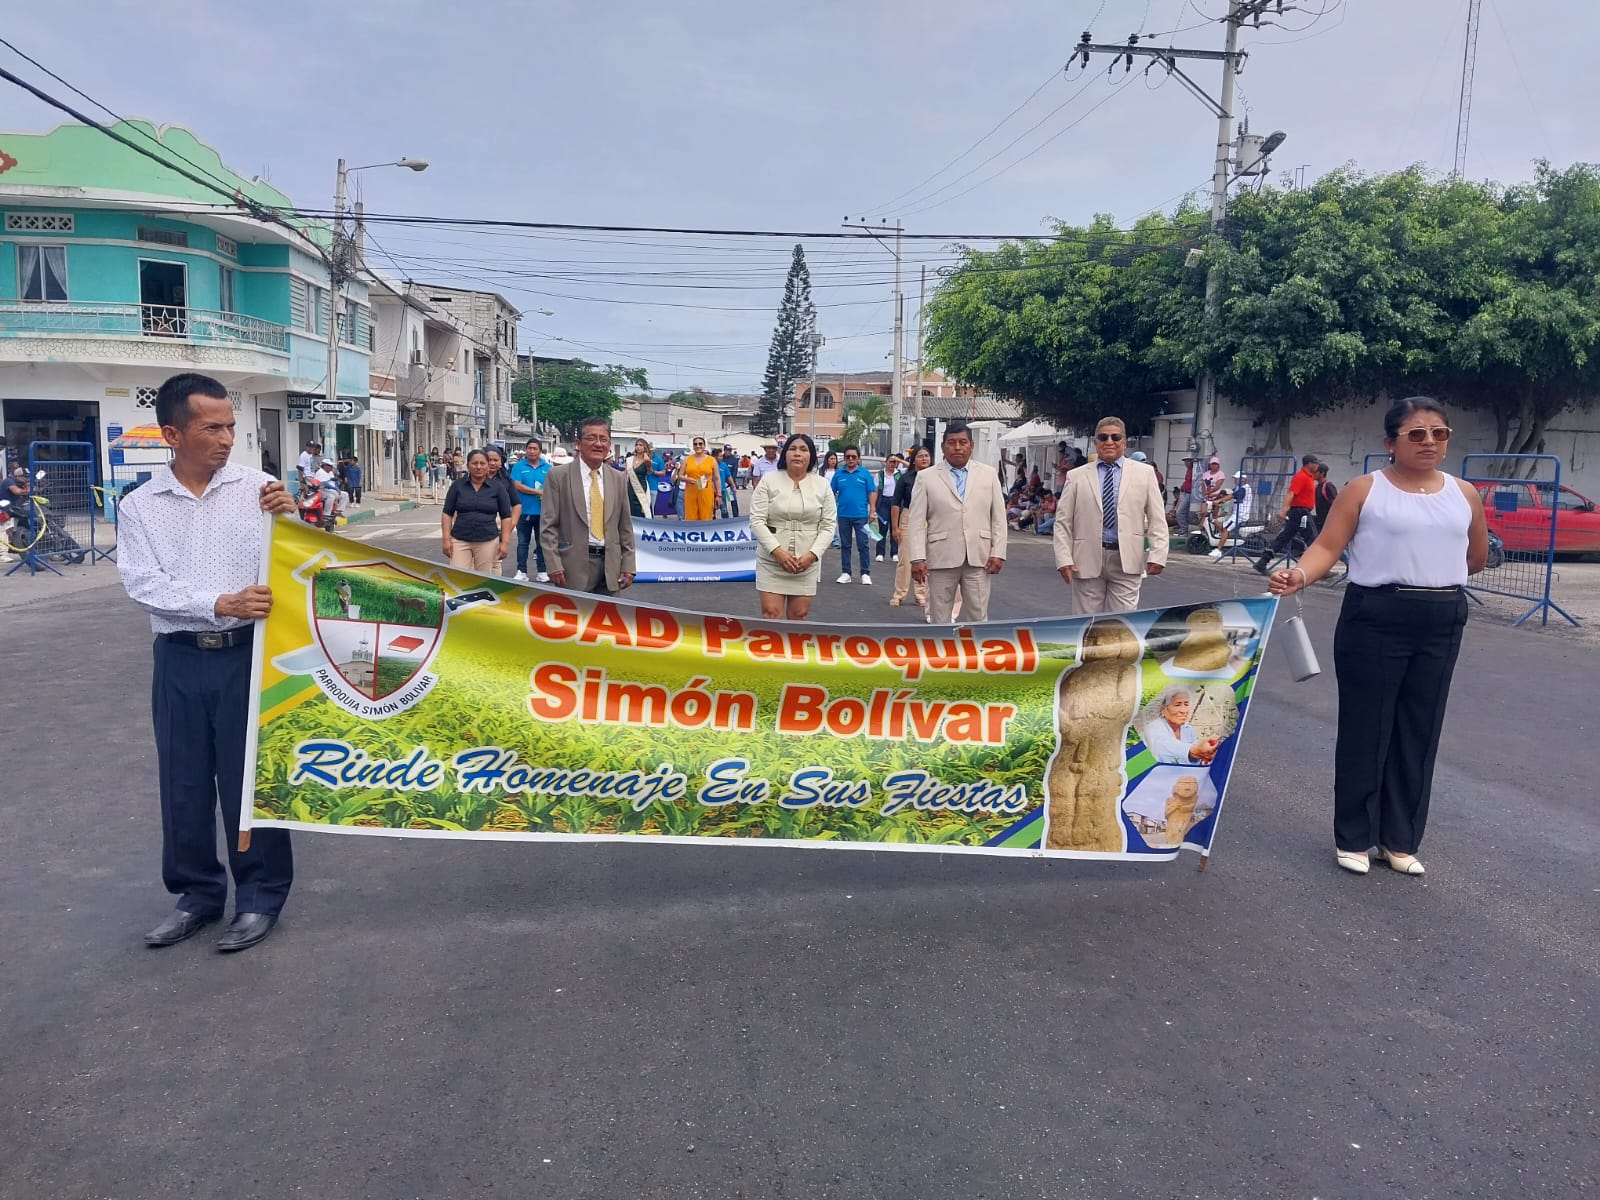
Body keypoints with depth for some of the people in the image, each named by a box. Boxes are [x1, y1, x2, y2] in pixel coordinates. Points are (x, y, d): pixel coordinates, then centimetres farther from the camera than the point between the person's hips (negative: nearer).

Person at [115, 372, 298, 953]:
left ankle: (261, 894, 19)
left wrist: (289, 519, -21)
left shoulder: (258, 488, -2)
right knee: (184, 782, 12)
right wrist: (222, 604, -22)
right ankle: (198, 893, 28)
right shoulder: (139, 507, 2)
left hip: (249, 653, -2)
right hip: (180, 660, 2)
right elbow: (146, 587, -9)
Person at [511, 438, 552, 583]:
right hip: (525, 511, -1)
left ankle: (542, 571, 16)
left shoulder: (548, 468, 6)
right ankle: (521, 571, 11)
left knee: (542, 543, 9)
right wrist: (539, 492, -14)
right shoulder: (519, 466, 0)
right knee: (522, 543, 5)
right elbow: (517, 486, -10)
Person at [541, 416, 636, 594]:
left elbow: (625, 527, 12)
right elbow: (549, 526, -4)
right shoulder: (558, 476, -1)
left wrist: (628, 566, 6)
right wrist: (554, 566, -11)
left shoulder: (618, 479, 10)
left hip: (609, 566, 4)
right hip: (573, 565, -3)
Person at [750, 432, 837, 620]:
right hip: (771, 561, -1)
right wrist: (777, 551, -17)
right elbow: (757, 521, -6)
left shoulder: (822, 485, 4)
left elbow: (828, 526, 2)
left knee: (799, 615, 5)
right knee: (771, 614, -6)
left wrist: (812, 555, -12)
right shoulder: (769, 480, -1)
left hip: (807, 562, 2)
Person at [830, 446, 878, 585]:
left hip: (861, 515, -2)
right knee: (845, 545, 9)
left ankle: (865, 574, 6)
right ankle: (845, 573, 17)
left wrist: (872, 511, -6)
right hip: (843, 515, 2)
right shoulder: (838, 474, 5)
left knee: (863, 545, 0)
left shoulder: (865, 473, 0)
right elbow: (832, 493, 9)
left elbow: (872, 493, 0)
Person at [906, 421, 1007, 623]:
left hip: (979, 558, 1)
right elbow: (916, 522, -1)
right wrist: (917, 558, -9)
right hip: (941, 559, -1)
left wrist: (998, 553, -1)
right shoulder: (926, 477, 3)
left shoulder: (988, 474, 9)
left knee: (978, 618, 4)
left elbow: (999, 517, 8)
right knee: (939, 619, 6)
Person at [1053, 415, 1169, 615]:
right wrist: (1064, 559, -5)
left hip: (1127, 561, 0)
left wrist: (1157, 555, -6)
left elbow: (1157, 519, 5)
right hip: (1087, 560, 0)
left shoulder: (1144, 473, 9)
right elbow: (1063, 522, 5)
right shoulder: (1076, 476, 8)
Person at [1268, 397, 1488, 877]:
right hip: (1375, 619, -4)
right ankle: (1354, 837, 16)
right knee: (1365, 729, 2)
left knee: (1419, 732, 10)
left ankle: (1399, 839, 23)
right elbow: (1327, 547, -13)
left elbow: (1477, 556, 21)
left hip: (1442, 623, 4)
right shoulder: (1365, 489, -4)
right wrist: (1298, 575, -30)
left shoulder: (1464, 494, 8)